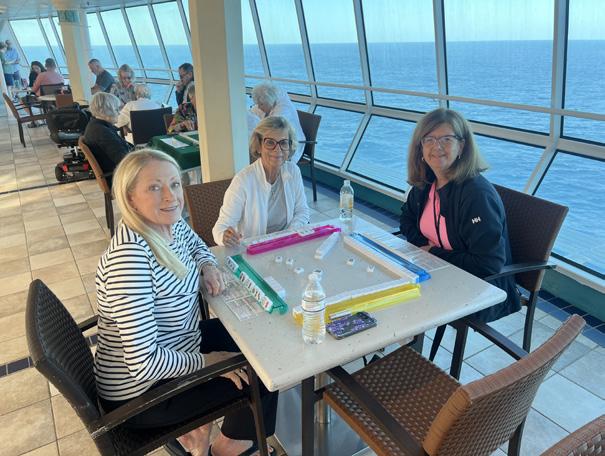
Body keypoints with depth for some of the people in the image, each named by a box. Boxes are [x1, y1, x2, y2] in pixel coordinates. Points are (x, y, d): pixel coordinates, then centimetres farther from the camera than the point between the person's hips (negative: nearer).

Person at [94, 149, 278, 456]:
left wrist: (208, 266, -5)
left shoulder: (171, 224, -9)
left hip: (173, 349, 8)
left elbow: (195, 244, 17)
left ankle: (195, 422, 28)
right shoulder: (131, 257, -34)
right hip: (140, 391, -8)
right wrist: (206, 360, -18)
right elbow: (144, 363, -34)